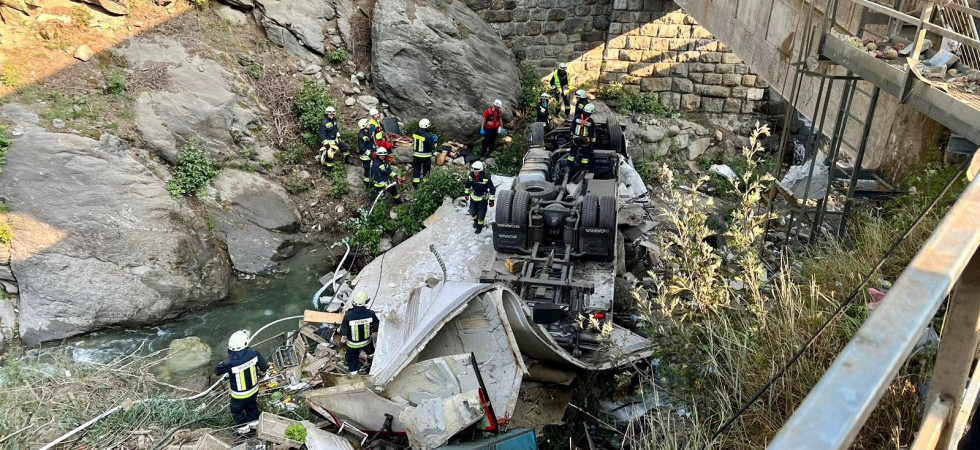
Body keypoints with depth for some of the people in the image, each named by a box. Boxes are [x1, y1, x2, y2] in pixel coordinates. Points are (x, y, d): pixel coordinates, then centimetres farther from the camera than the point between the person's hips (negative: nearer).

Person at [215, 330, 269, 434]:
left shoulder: (230, 362, -37)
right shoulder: (253, 353, -29)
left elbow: (217, 371, -17)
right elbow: (264, 367, -14)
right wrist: (260, 372, 8)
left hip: (239, 395, -3)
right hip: (254, 389, 3)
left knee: (236, 409, 29)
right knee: (251, 405, 34)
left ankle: (243, 427, 50)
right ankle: (254, 420, 56)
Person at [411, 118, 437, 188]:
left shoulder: (415, 133, -6)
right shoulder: (427, 136, -25)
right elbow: (432, 147, -17)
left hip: (416, 155, 5)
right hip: (425, 156, -5)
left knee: (416, 169, 16)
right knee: (426, 169, 14)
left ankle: (415, 184, 21)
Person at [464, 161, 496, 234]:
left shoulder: (486, 178, -29)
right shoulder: (471, 175, -16)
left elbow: (492, 189, -18)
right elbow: (468, 184, 6)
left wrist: (491, 200, -15)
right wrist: (466, 193, 14)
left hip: (483, 199, -4)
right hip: (473, 197, 4)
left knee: (481, 214, 9)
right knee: (472, 212, 18)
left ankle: (480, 226, 36)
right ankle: (475, 221, 51)